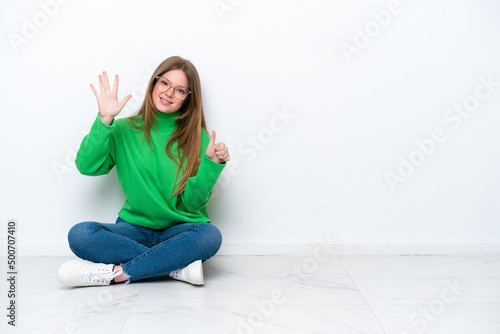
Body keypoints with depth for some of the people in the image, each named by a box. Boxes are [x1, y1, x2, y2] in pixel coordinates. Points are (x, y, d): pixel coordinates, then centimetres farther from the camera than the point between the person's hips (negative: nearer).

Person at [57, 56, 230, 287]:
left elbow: (192, 201, -4)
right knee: (80, 235, -25)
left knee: (210, 235, -33)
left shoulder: (197, 138, 1)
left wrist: (211, 164, -17)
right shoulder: (125, 130, 5)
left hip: (180, 231, -1)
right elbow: (87, 166, -10)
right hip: (134, 229, 2)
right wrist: (104, 120, -16)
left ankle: (114, 273, -23)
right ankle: (177, 267, -23)